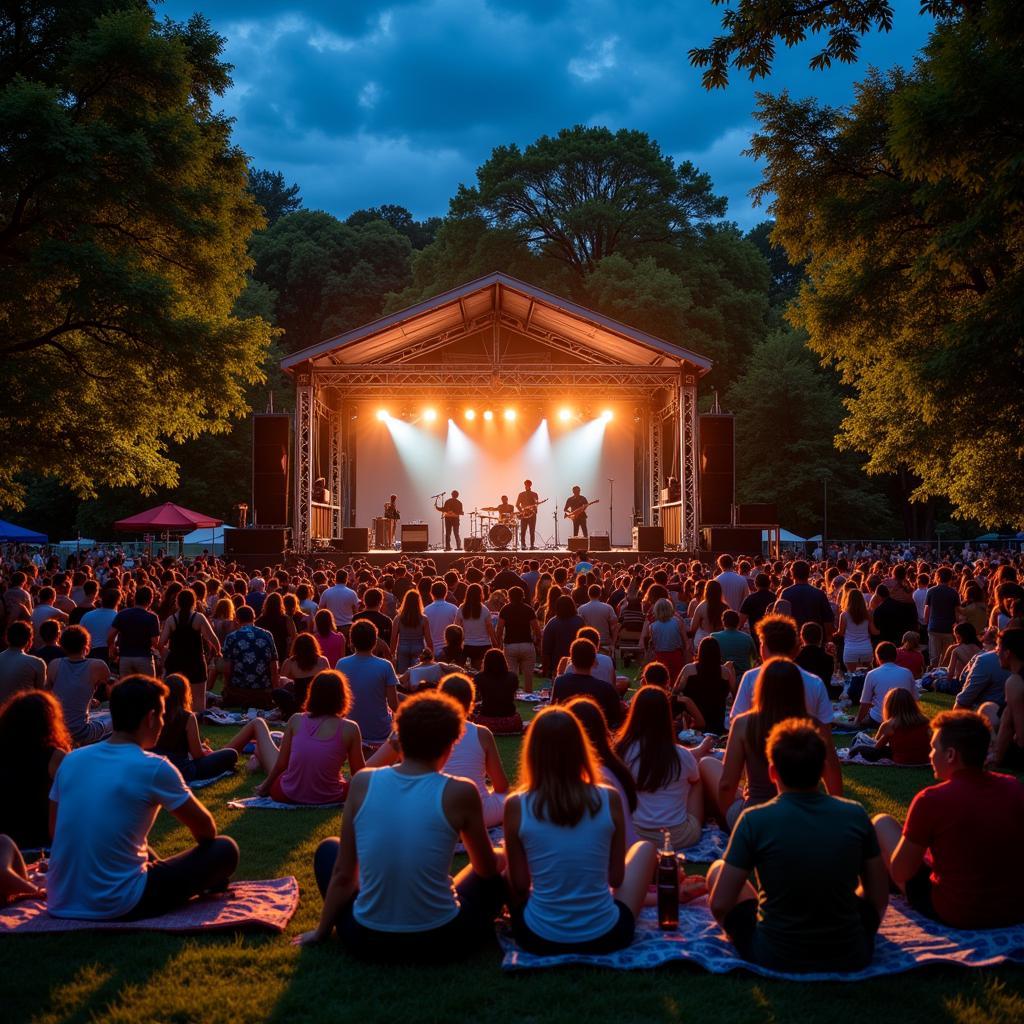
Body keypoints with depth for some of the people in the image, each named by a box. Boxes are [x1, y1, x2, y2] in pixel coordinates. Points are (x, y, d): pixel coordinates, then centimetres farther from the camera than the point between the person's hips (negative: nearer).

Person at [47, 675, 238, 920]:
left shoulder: (71, 760, 3)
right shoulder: (155, 768, -13)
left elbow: (56, 831, 16)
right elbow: (206, 829, 0)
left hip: (61, 903, 7)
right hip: (118, 906, -7)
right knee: (224, 850, 7)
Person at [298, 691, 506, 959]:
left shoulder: (362, 783, -7)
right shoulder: (459, 793, -12)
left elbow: (343, 873, 0)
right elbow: (487, 868, 4)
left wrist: (321, 931, 15)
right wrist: (499, 858, 28)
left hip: (368, 942, 1)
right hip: (439, 942, -1)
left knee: (328, 849, 28)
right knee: (499, 869, 25)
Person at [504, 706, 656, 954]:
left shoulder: (516, 806, -13)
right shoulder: (609, 799, -11)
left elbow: (520, 885, -4)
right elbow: (616, 878, -1)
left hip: (539, 939, 0)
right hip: (605, 936, 0)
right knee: (645, 848, 25)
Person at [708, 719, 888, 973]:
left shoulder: (754, 821, -14)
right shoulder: (855, 815, -7)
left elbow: (719, 905, -11)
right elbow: (880, 899, 2)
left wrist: (732, 932, 11)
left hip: (774, 960, -2)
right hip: (850, 959, 2)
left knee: (716, 869, 20)